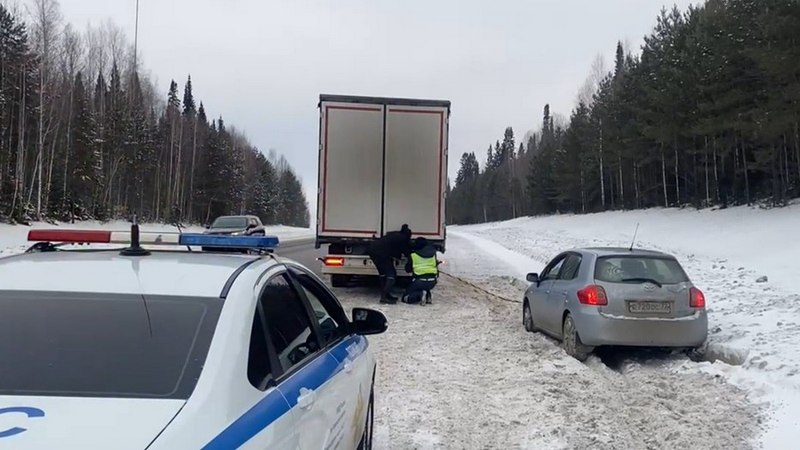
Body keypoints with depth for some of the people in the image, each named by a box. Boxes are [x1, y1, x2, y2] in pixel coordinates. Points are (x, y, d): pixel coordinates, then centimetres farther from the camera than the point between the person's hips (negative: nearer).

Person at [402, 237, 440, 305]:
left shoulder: (413, 255, 1)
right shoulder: (433, 253, 8)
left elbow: (408, 269, 10)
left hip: (419, 281, -4)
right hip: (432, 282, 4)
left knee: (406, 298, 9)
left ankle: (420, 294, -16)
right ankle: (428, 296, 9)